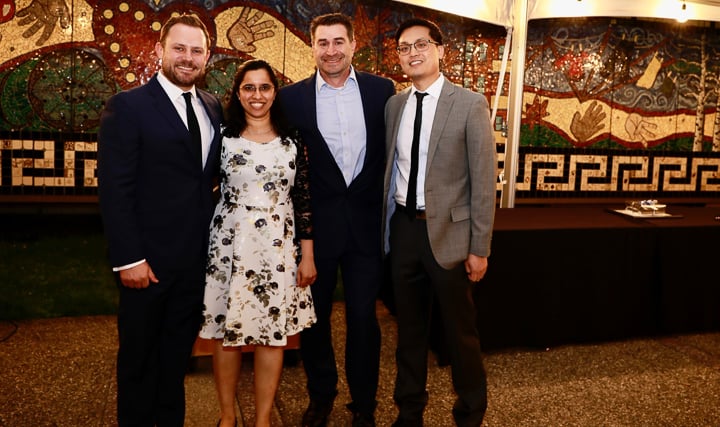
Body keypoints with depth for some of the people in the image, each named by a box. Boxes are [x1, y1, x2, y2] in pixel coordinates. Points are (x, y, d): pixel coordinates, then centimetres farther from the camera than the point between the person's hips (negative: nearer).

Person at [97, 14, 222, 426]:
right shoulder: (128, 106, -9)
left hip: (197, 257, 5)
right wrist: (129, 259, -16)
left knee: (179, 353, 19)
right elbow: (115, 189, -13)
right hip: (150, 259, -4)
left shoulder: (214, 107, 8)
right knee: (139, 357, 14)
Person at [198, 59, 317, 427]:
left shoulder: (292, 143, 5)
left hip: (277, 251, 1)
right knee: (226, 333, 7)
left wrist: (308, 256, 2)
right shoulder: (222, 137, 2)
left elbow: (303, 201, 5)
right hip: (230, 248, 0)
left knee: (273, 334, 5)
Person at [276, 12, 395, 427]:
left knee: (364, 317, 9)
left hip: (366, 222, 0)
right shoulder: (292, 97, -1)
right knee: (315, 316, 14)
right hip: (314, 224, 0)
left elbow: (393, 152, 6)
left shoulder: (382, 90, 1)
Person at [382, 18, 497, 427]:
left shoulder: (471, 104, -7)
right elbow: (391, 169, 11)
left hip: (447, 231, -4)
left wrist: (480, 248, -10)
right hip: (403, 227, 5)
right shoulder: (394, 105, 7)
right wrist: (387, 226, 8)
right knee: (410, 327, 17)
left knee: (460, 330, 9)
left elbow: (484, 180, -9)